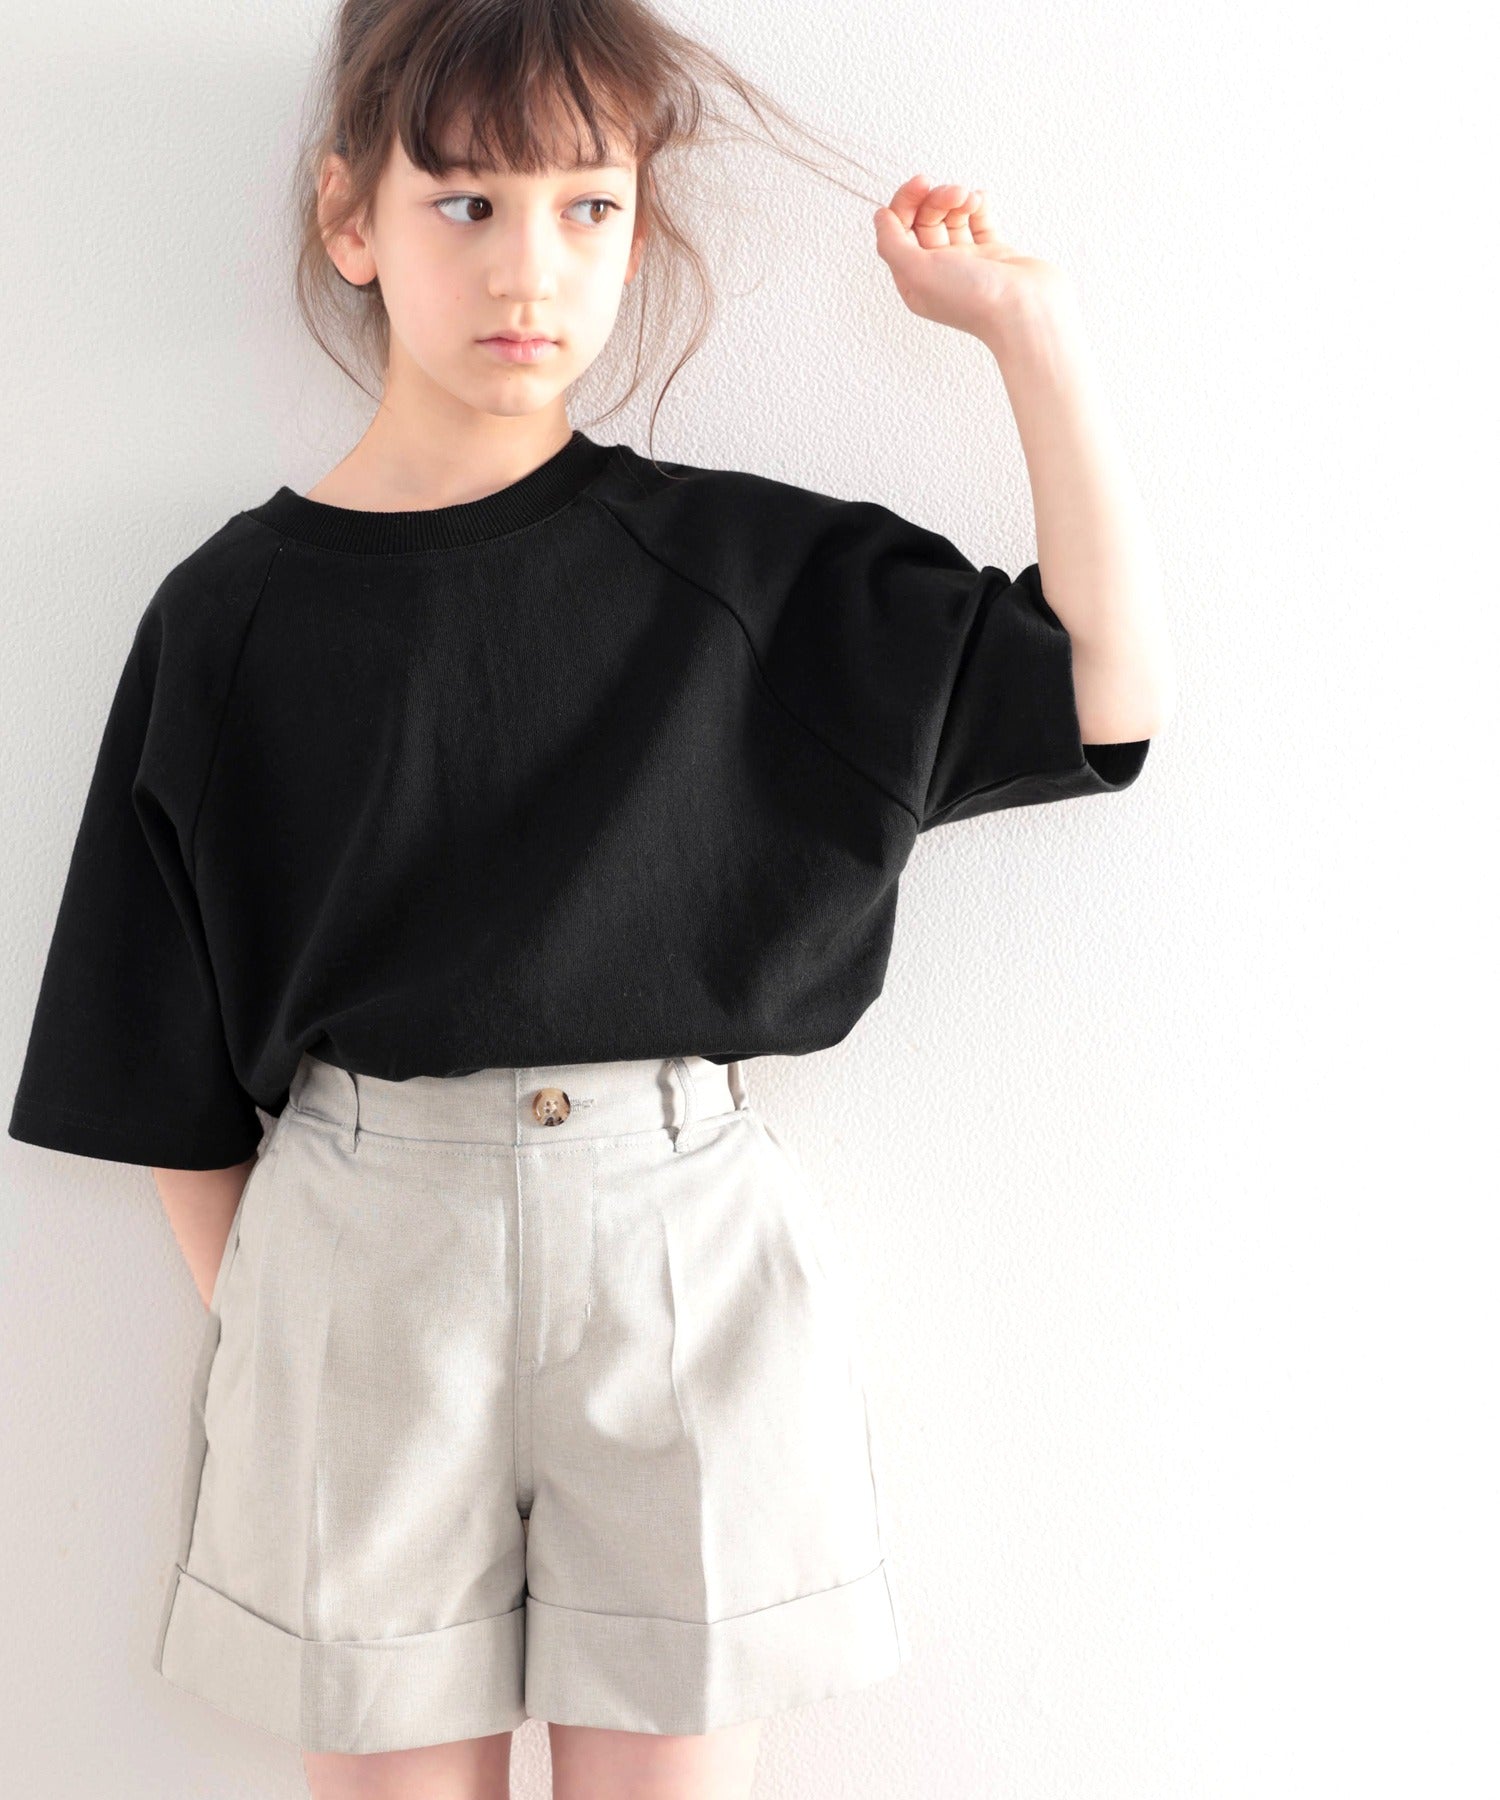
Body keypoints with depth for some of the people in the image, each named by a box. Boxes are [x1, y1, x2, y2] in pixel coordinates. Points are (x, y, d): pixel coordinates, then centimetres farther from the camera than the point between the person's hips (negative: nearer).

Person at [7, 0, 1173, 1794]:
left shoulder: (744, 564, 1)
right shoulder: (240, 613, 1)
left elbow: (1108, 690, -4)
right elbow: (180, 1074, 6)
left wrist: (1028, 322, -4)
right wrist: (254, 1330, 2)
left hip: (685, 1249, 0)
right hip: (360, 1259, 0)